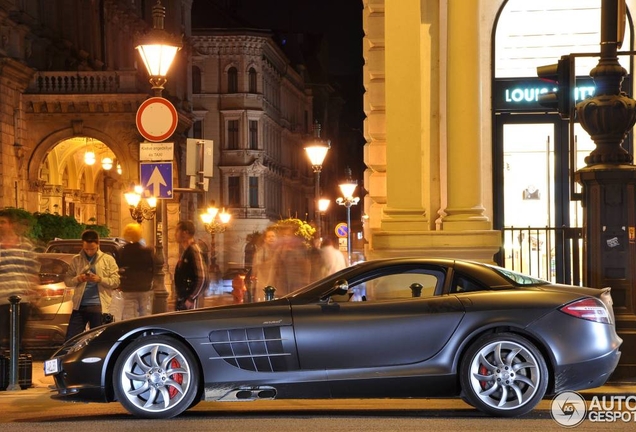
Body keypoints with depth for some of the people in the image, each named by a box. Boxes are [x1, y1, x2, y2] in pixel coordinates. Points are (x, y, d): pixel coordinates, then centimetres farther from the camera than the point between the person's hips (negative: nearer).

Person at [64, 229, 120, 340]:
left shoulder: (108, 260, 5)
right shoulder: (76, 260, 10)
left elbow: (116, 281, -1)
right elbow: (67, 280, 7)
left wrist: (99, 279, -15)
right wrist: (78, 279, -13)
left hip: (98, 306, -2)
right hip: (79, 306, 2)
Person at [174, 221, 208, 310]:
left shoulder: (194, 251, -16)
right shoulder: (185, 251, 13)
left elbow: (203, 280, -22)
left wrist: (191, 299, -22)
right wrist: (179, 298, 16)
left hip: (188, 303, -9)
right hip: (181, 299, 9)